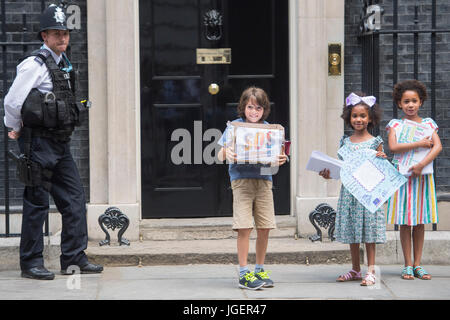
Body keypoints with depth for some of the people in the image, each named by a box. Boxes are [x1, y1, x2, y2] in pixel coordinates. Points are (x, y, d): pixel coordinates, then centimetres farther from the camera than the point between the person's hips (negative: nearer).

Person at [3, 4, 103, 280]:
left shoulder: (64, 63, 14)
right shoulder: (34, 64, -12)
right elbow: (12, 101, -15)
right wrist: (16, 130, -1)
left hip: (61, 143, 8)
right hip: (39, 143, -8)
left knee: (75, 199, 6)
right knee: (37, 203, -2)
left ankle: (74, 258, 13)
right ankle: (31, 262, 6)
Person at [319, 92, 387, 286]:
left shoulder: (375, 142, -1)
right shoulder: (345, 142, 9)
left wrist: (382, 160, -19)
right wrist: (329, 174, -3)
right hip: (349, 190, 4)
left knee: (368, 231, -3)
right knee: (351, 232, 9)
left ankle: (371, 271, 1)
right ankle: (355, 270, 19)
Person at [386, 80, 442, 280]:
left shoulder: (428, 123, 7)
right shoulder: (395, 124, 2)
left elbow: (438, 146, -6)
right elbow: (393, 147, -14)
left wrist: (422, 165, -18)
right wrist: (419, 144, -16)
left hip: (422, 176, 2)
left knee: (420, 222, 5)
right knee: (405, 222, 1)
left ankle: (417, 264, 10)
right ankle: (408, 265, 7)